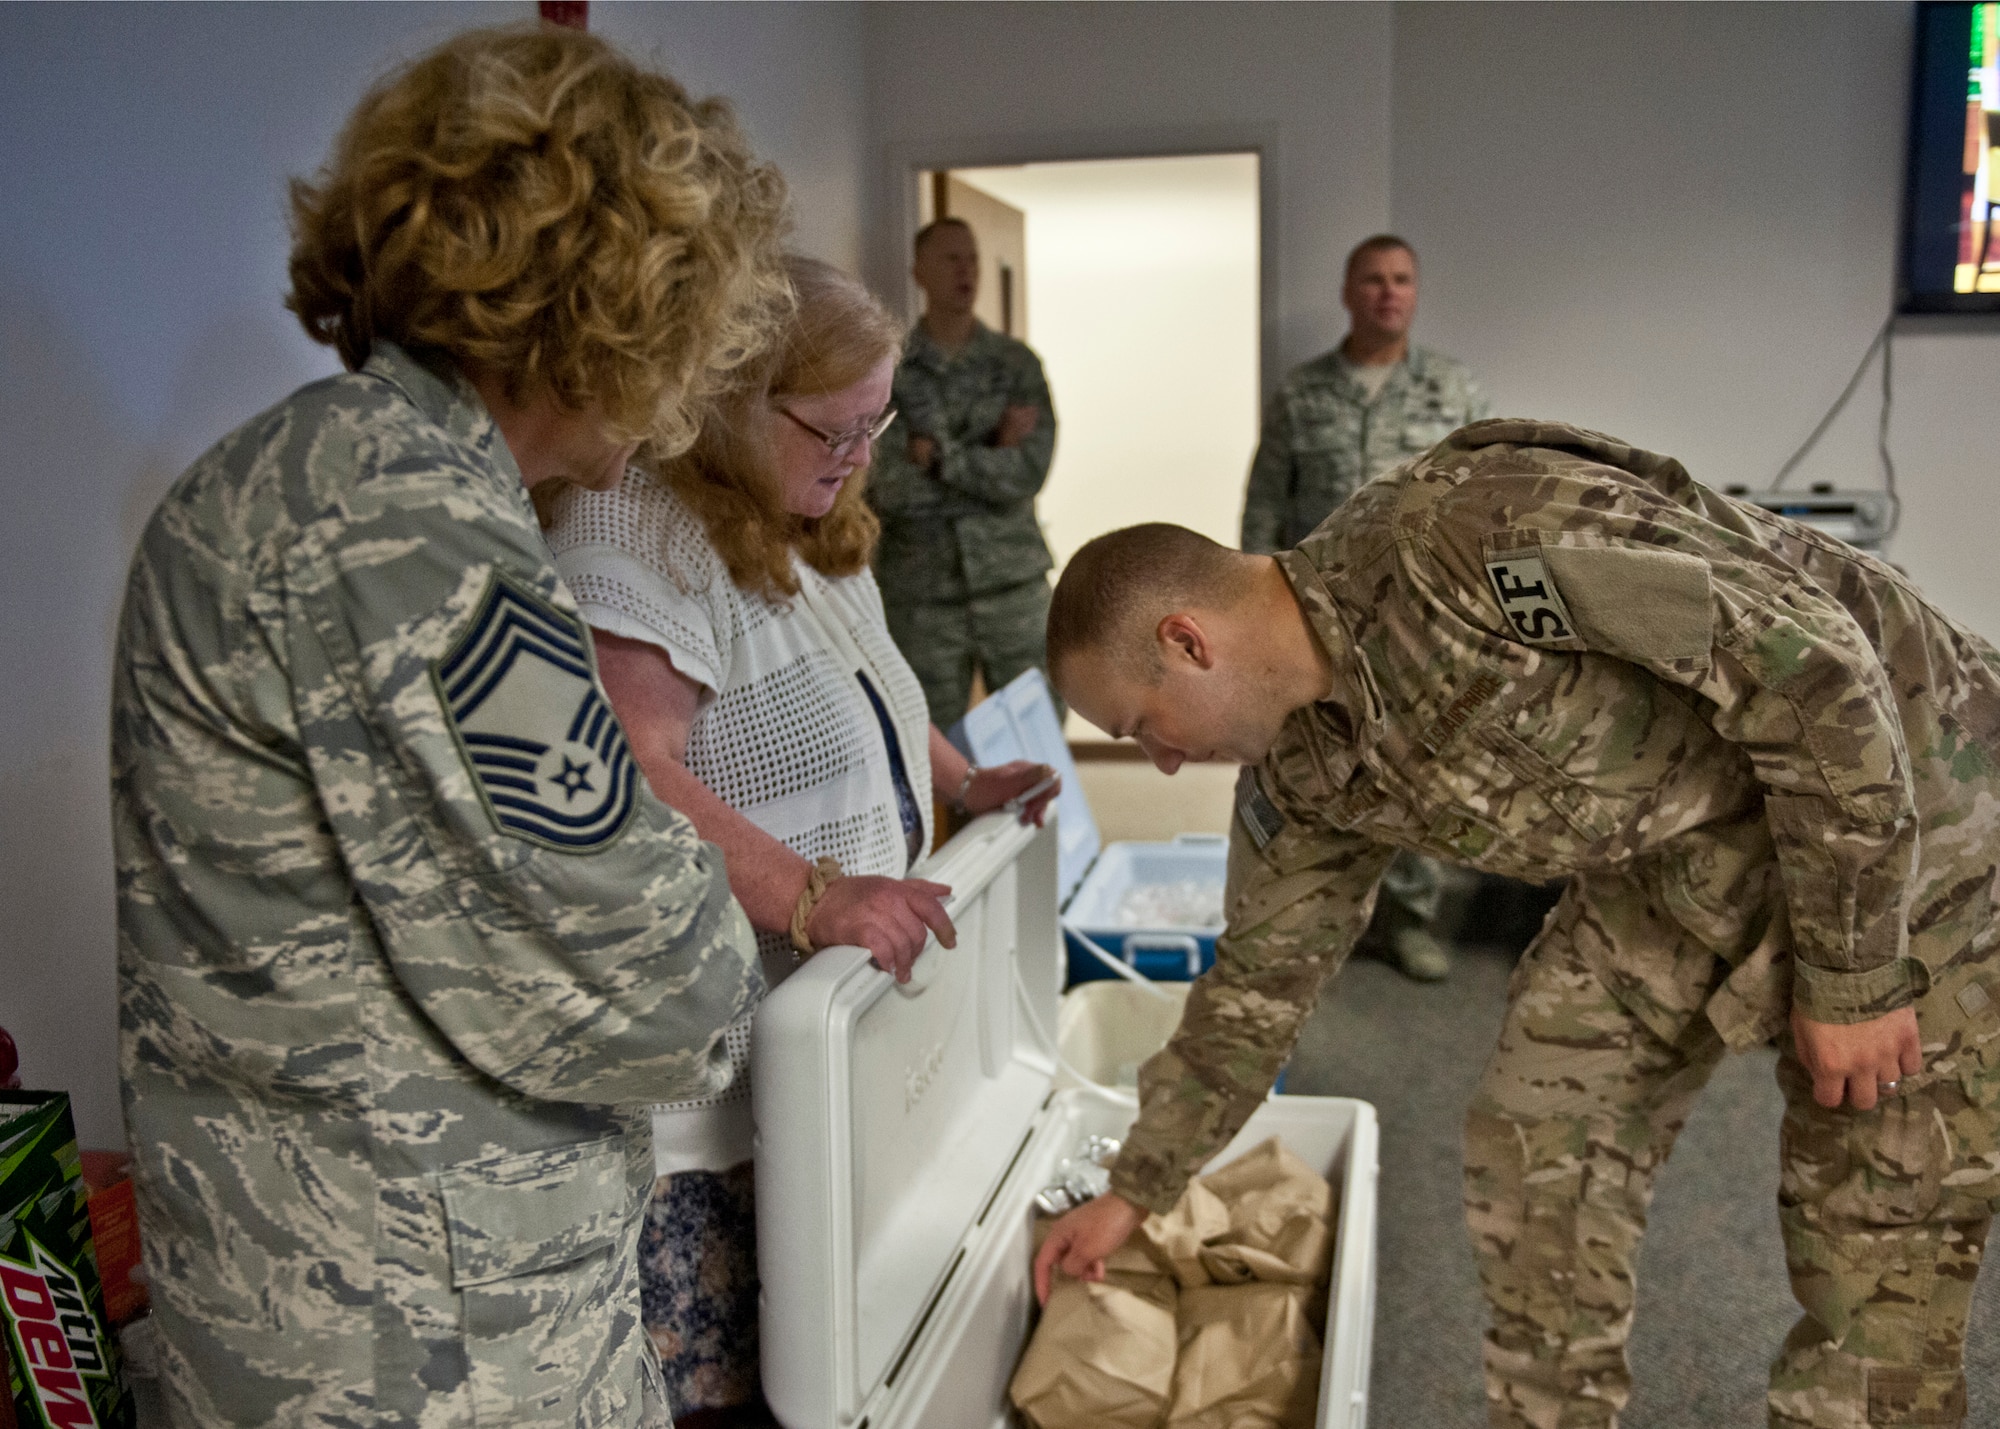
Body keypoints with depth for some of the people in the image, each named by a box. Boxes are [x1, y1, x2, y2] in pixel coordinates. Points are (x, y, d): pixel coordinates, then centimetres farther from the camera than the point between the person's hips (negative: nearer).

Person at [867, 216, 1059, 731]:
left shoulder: (1017, 363, 5)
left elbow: (1029, 472, -8)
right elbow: (883, 489, -10)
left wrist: (938, 455, -12)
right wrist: (989, 454, -10)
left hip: (1014, 587, 1)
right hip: (921, 596, -1)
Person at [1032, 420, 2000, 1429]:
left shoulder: (1469, 529, -31)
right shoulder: (1304, 774, -4)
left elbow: (1810, 659, -28)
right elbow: (1256, 985, 10)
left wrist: (1853, 976, -22)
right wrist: (1132, 1192, 17)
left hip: (1899, 817, -6)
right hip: (1677, 863, 7)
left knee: (1872, 1264, -2)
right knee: (1531, 1155, 2)